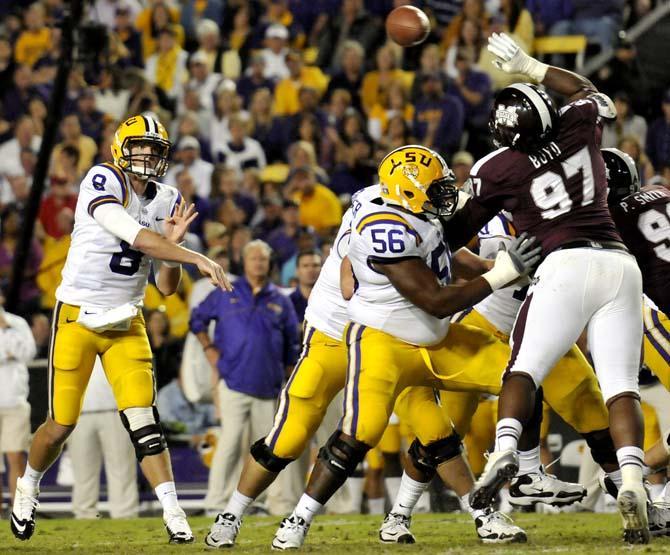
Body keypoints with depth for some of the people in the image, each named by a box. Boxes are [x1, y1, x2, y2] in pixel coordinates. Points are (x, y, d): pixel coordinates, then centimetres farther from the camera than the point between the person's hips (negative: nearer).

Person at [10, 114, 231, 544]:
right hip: (78, 319, -4)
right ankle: (28, 486, 31)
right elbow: (136, 238, -30)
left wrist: (172, 244, -14)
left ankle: (173, 513, -14)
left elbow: (167, 287, 4)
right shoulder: (102, 183, -16)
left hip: (126, 323, 4)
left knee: (143, 420, -10)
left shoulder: (166, 202, 3)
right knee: (63, 424, 4)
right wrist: (197, 258, -33)